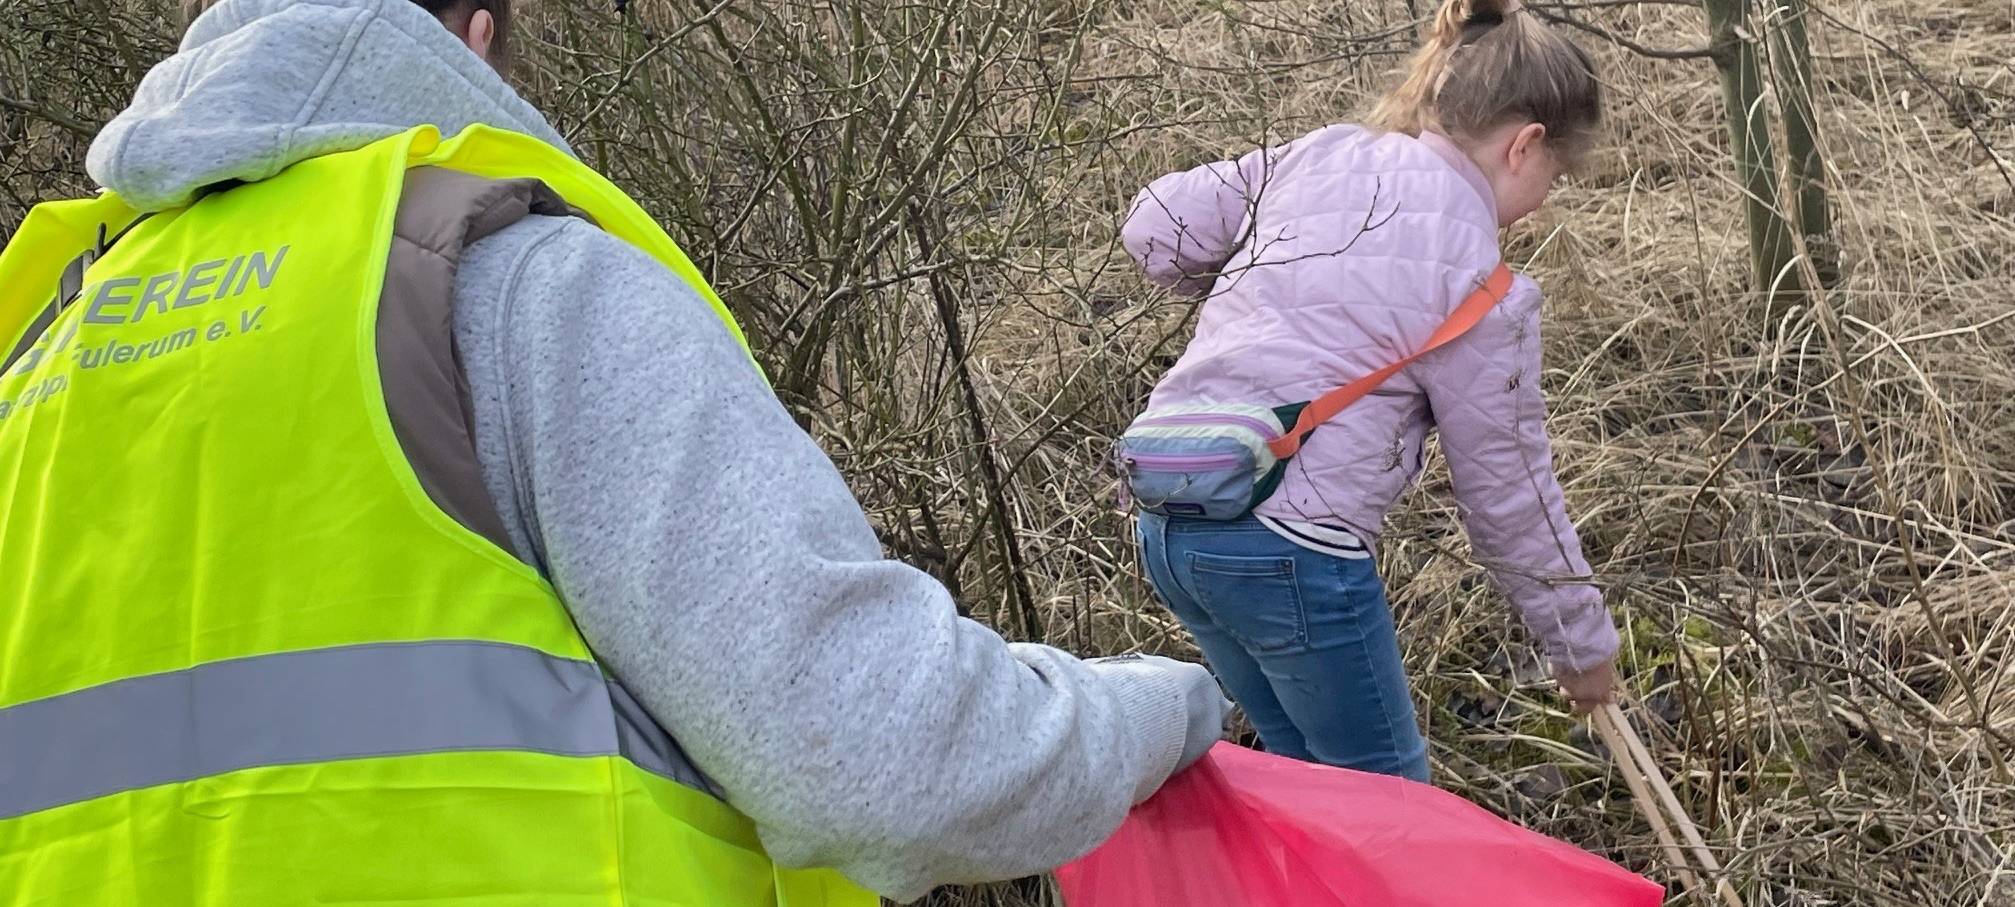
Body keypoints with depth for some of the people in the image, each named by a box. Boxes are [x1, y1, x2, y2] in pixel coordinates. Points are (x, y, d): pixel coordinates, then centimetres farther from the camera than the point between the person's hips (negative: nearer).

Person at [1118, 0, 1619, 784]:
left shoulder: (1324, 153, 5)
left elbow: (1155, 229, 9)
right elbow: (1510, 498, -1)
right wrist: (1582, 645, 14)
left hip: (1168, 515, 7)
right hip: (1286, 548, -7)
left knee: (1300, 763, 25)